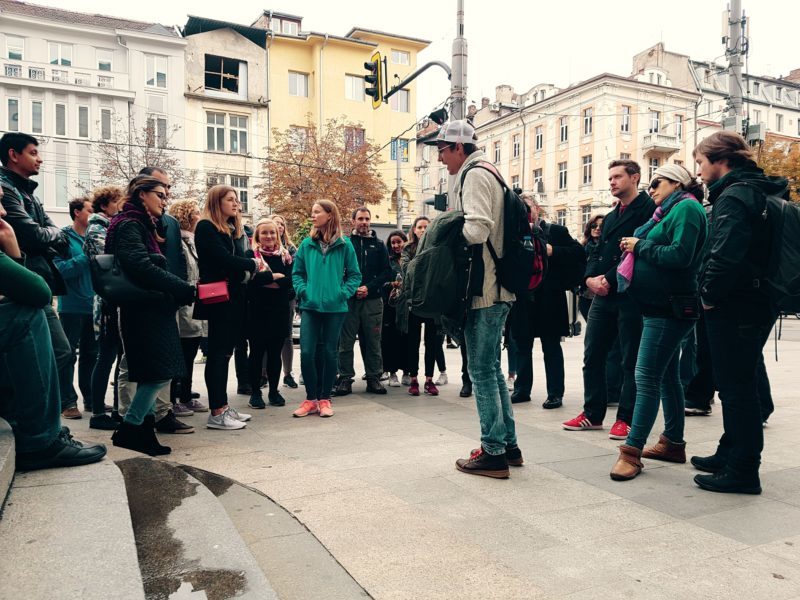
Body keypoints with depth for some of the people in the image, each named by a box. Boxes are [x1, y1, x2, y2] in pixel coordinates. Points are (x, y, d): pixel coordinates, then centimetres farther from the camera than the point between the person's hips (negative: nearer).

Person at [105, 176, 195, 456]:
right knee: (160, 372, -11)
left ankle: (144, 429, 17)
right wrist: (185, 289, -23)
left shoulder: (142, 226, 21)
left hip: (152, 310, 10)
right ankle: (128, 429, -1)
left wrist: (179, 293, 5)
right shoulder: (129, 225, -10)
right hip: (143, 311, -10)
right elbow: (141, 267, -23)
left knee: (153, 374, 11)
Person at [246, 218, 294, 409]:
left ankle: (274, 391, 20)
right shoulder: (251, 255, 0)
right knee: (257, 353, 4)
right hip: (257, 312, -2)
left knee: (275, 353, 9)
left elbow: (290, 281, -6)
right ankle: (255, 392, 15)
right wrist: (275, 276, -15)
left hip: (280, 312, 3)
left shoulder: (285, 256, 8)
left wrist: (266, 280, -15)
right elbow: (251, 278, -17)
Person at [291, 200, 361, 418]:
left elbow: (354, 275, 2)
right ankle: (311, 399, 12)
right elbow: (297, 273, 10)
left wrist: (343, 293, -10)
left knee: (329, 353, 7)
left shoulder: (344, 244, -2)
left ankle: (325, 399, 20)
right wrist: (303, 291, -5)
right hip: (310, 306, 2)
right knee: (307, 353, -4)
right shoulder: (307, 244, 4)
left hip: (335, 307, -1)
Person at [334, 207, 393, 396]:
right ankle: (345, 379, 10)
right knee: (346, 341, 1)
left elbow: (387, 272, 5)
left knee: (373, 342, 5)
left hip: (372, 300, 1)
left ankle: (374, 378, 14)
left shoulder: (378, 245, 11)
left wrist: (369, 287, -9)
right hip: (348, 300, -1)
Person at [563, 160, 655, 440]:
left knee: (631, 360, 2)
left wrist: (610, 279, -16)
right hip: (603, 295, 8)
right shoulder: (611, 217, 21)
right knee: (592, 356, 9)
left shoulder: (647, 210, -5)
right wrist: (591, 278, -2)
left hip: (629, 295, -8)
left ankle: (626, 418, 11)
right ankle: (593, 414, 19)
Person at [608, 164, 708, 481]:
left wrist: (640, 246, -14)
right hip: (661, 307, 10)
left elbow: (680, 255, -24)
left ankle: (632, 451, -9)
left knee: (647, 377, -11)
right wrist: (636, 244, -2)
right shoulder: (672, 211, 20)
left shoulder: (686, 207, -10)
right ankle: (673, 443, 25)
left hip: (670, 309, -10)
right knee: (667, 376, 15)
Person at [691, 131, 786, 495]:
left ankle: (742, 472, 8)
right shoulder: (762, 191, 15)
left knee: (736, 388, -2)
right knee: (739, 385, 18)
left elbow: (725, 255, -30)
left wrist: (709, 294, -15)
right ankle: (730, 454, 32)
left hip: (734, 307, -10)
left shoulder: (733, 196, -16)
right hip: (758, 302, 10)